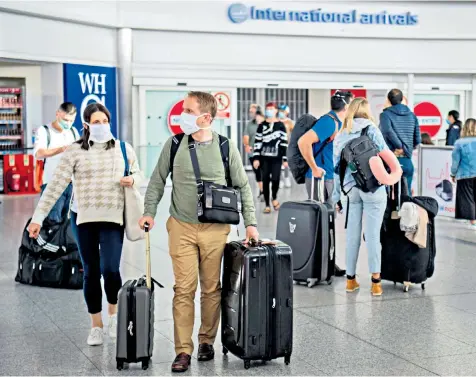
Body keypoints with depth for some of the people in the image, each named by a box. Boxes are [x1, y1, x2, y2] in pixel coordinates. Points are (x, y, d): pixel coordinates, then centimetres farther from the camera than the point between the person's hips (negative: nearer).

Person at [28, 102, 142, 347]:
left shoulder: (123, 149, 6)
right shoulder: (74, 152, -1)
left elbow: (138, 175, 19)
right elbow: (56, 185, -5)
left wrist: (132, 180, -6)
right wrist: (38, 217, -11)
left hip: (113, 219, 0)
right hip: (83, 219, 0)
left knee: (110, 269, -11)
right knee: (91, 273, 6)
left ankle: (114, 312, 19)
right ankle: (96, 325, 21)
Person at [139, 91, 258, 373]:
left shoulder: (226, 148, -2)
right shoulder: (174, 144, 1)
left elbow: (243, 186, 5)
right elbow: (158, 180, 10)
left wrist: (251, 223, 0)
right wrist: (150, 212, 0)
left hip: (215, 229, 0)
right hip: (181, 228, 0)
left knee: (211, 288, 8)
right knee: (184, 289, -3)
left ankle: (207, 341, 25)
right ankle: (183, 351, 2)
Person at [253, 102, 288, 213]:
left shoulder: (281, 125, 4)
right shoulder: (262, 126, 7)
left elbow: (284, 143, 2)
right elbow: (257, 142, 5)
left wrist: (285, 159, -2)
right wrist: (256, 158, -2)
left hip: (276, 158, -1)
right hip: (264, 158, 1)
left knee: (275, 179, -14)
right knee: (265, 180, 1)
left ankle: (274, 198, 16)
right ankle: (267, 205, 10)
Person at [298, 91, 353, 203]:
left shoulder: (337, 122, 11)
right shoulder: (329, 122, -18)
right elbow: (303, 141, -27)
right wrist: (314, 168, -22)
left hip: (330, 178, 9)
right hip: (320, 179, -9)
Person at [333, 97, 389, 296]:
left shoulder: (340, 135, 12)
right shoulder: (371, 129, 0)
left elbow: (337, 167, 12)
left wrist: (336, 194, 16)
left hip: (351, 189, 4)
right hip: (373, 187, -4)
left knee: (352, 234, 10)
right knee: (372, 234, -2)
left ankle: (351, 279, 16)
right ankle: (375, 281, -1)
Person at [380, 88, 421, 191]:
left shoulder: (385, 114, -3)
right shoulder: (412, 115, 11)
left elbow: (388, 131, -22)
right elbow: (417, 139, 9)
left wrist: (400, 147, -11)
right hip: (407, 161, 4)